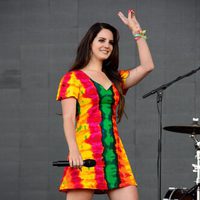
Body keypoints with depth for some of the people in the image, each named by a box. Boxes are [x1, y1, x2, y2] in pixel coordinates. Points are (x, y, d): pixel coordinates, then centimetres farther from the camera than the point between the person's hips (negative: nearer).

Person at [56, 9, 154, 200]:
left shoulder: (115, 79, 22)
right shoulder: (73, 78, 6)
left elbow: (147, 66, 11)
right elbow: (68, 118, -5)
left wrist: (136, 31, 15)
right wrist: (73, 151, -21)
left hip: (114, 154, 5)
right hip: (85, 153, -5)